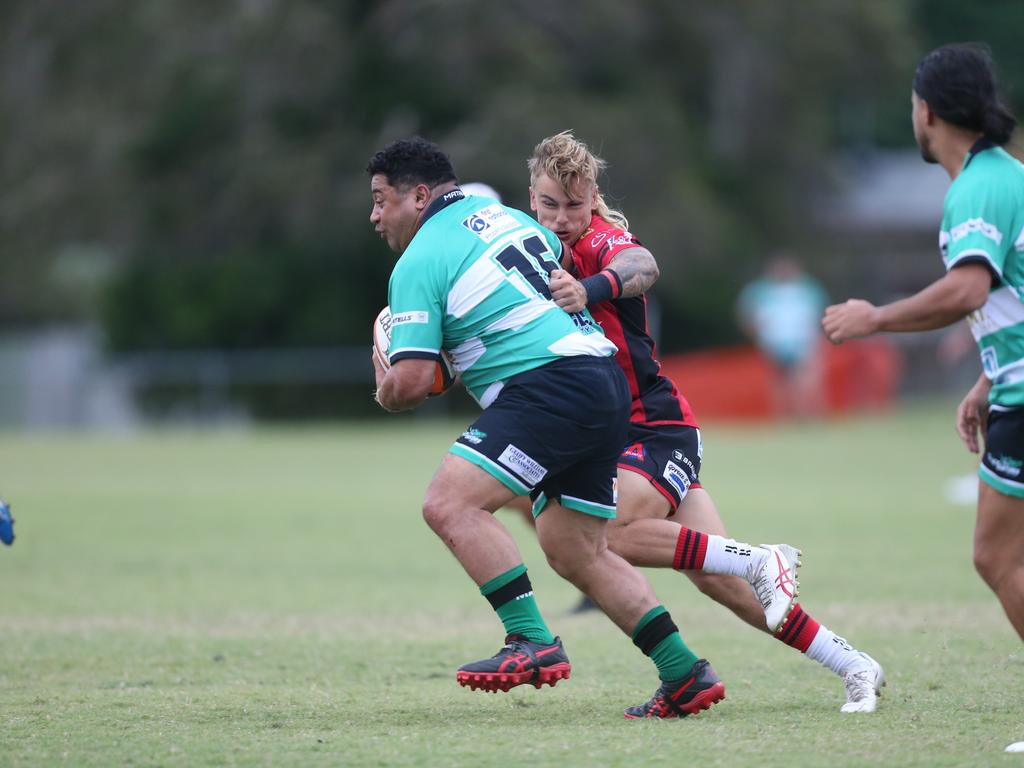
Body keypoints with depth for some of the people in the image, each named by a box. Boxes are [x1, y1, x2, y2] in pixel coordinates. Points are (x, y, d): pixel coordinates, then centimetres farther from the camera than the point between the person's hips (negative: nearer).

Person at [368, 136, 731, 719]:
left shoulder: (419, 263, -4)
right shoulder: (503, 215, 21)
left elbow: (410, 384, -9)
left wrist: (384, 388, 12)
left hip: (550, 384, -9)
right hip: (607, 383, 9)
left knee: (450, 504, -16)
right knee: (576, 552, 14)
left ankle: (534, 643, -24)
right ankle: (685, 676, 12)